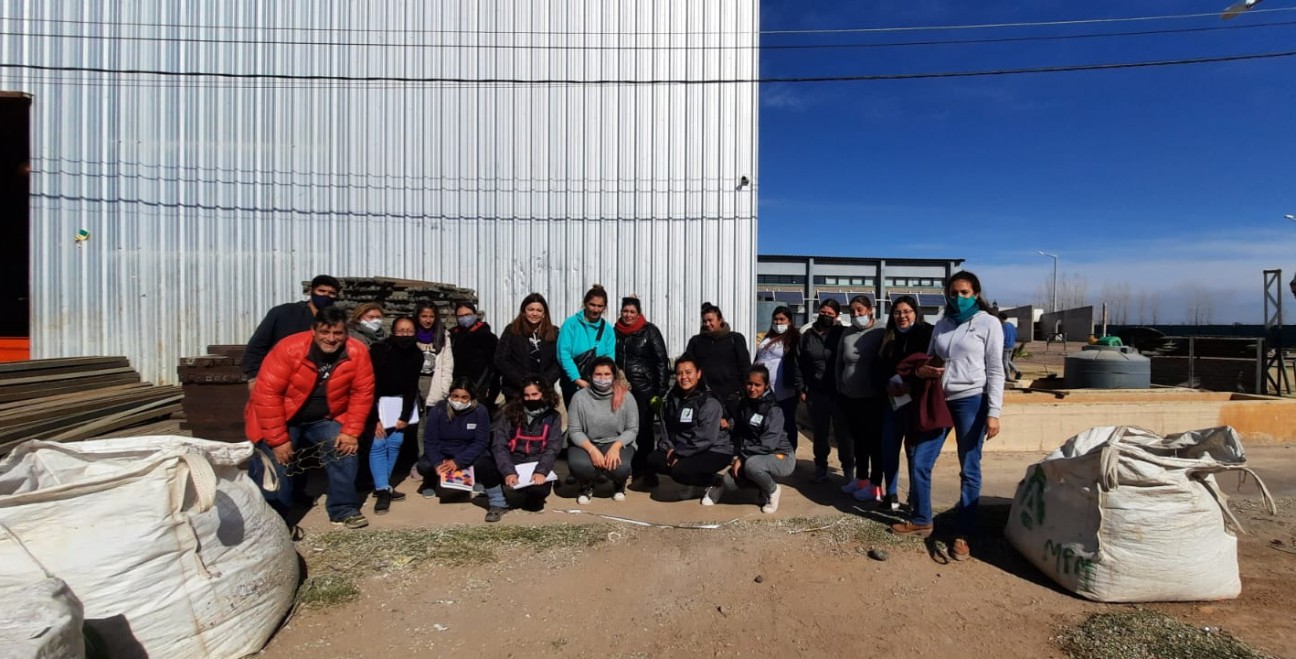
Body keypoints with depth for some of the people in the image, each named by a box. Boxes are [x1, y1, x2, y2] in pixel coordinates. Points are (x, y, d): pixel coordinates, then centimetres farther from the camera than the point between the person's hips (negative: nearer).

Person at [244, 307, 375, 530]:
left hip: (324, 419, 3)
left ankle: (344, 510, 5)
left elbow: (362, 393, -10)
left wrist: (350, 431, -15)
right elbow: (267, 394, -25)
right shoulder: (289, 349, -27)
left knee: (344, 451, -11)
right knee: (275, 467, -10)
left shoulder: (357, 353, -19)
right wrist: (278, 439, -23)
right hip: (281, 419, -2)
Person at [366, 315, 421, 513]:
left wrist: (405, 416, -10)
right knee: (378, 444, -12)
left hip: (401, 401, 4)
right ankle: (382, 490, -10)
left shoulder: (416, 355, -11)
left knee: (395, 443, 2)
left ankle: (382, 485, 13)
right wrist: (375, 419, -23)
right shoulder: (379, 351, -23)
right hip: (376, 400, -4)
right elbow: (371, 385, -22)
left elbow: (412, 387, -6)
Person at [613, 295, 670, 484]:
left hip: (645, 388, -4)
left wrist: (661, 390, -11)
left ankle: (646, 472, 14)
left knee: (643, 430, 0)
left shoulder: (650, 330, -4)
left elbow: (662, 361, -6)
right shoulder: (616, 331, 8)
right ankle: (633, 469, 21)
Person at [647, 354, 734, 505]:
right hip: (682, 450, 8)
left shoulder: (710, 402, -19)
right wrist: (670, 449, -13)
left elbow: (705, 439, -24)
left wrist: (677, 453, -20)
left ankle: (714, 483, 0)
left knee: (679, 471, -29)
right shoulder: (671, 399, 3)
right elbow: (666, 430, 6)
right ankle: (691, 482, 11)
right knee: (652, 460, -8)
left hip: (715, 451, -7)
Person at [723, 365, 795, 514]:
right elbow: (738, 434, 4)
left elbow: (767, 444, -26)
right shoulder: (744, 405, 1)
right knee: (729, 482, -14)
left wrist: (742, 457, -23)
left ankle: (773, 490, -4)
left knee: (751, 465, -36)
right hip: (757, 458, 6)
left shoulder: (774, 409, -19)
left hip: (780, 457, -6)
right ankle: (764, 484, 12)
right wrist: (738, 457, -12)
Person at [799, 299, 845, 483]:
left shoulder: (843, 334, -4)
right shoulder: (808, 335, 6)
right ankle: (820, 467, 26)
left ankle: (848, 469, 21)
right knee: (819, 432, 12)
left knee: (843, 432, 7)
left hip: (840, 392, -2)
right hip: (816, 392, 3)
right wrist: (802, 388, 4)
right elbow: (800, 364, 8)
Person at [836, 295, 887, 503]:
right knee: (858, 440, 16)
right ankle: (861, 479, 30)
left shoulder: (881, 332, -9)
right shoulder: (847, 334, 8)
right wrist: (839, 390, 12)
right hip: (850, 397, 5)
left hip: (874, 397, -5)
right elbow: (839, 363, 13)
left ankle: (875, 486, 12)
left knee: (875, 441, 3)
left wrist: (885, 390, -9)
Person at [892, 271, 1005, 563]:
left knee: (969, 470, 3)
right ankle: (921, 519, 24)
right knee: (920, 463, 6)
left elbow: (995, 371, -5)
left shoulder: (988, 323, -1)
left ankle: (964, 534, 15)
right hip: (939, 400, 5)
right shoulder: (941, 325, 13)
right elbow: (928, 359, 20)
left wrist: (993, 413, -11)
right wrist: (922, 370, -5)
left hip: (971, 401, -5)